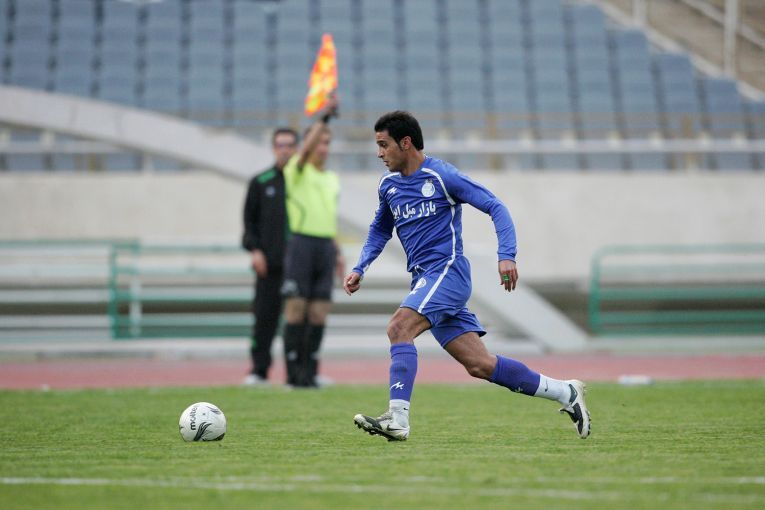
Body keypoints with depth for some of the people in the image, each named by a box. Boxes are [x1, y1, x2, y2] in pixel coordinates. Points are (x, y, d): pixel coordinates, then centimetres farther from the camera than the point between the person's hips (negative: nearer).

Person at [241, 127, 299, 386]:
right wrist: (254, 249, -4)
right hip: (269, 263, 0)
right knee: (265, 315, -2)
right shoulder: (261, 183, 9)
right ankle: (259, 369, 2)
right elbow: (249, 219, 9)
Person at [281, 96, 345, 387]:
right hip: (302, 242, -6)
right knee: (296, 309, -6)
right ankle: (294, 372, -2)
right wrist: (324, 116, -26)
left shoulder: (332, 180, 19)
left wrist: (338, 252, 16)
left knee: (319, 313, 3)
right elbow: (306, 149, -20)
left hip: (326, 247, 6)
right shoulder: (297, 172, 1)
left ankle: (310, 371, 8)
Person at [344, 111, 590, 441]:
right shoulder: (388, 185, 14)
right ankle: (565, 392, 13)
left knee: (399, 327, -27)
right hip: (424, 280, 7)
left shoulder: (441, 176, -7)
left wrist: (507, 256, -20)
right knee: (479, 365, 2)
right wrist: (359, 270, 16)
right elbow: (380, 230, 30)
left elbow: (495, 207, -8)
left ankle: (397, 419, -32)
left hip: (447, 271, -7)